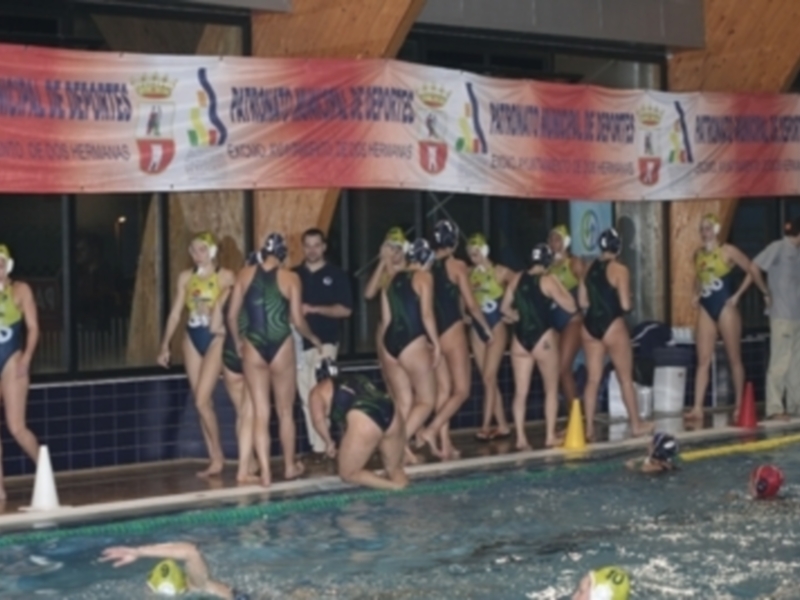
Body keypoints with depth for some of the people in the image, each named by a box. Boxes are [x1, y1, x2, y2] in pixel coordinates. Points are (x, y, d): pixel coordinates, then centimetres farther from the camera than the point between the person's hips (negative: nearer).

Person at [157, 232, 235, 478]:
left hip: (215, 338, -5)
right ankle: (215, 458, 11)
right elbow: (175, 313, 11)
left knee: (202, 401, -12)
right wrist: (165, 345, 8)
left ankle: (218, 457, 2)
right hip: (192, 339, 5)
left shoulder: (225, 277, -3)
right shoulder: (185, 277, 9)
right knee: (203, 402, 5)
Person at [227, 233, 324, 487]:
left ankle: (265, 472, 4)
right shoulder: (290, 278, -3)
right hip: (281, 347, -1)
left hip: (252, 347, 1)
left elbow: (232, 315, 2)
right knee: (285, 411, 14)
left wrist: (238, 342, 19)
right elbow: (298, 321, -3)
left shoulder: (245, 274, 1)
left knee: (260, 412, 6)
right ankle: (290, 466, 26)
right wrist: (314, 339, 16)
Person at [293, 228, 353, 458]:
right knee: (306, 397, 4)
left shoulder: (336, 275, 3)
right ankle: (315, 444, 10)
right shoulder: (294, 275, 11)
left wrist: (314, 309, -12)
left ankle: (321, 446, -9)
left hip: (325, 342, -3)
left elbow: (345, 310, -3)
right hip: (299, 343, 3)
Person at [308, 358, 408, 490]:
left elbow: (319, 418, 5)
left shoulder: (319, 390, 21)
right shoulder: (359, 380, 38)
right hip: (392, 415, 6)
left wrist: (329, 442, 19)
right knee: (394, 469, 25)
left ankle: (395, 487, -8)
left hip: (363, 420, -6)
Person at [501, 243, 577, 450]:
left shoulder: (517, 279, 5)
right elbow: (570, 307, -7)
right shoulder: (547, 280, -8)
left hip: (520, 338, 4)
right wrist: (560, 285, 3)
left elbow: (505, 308, 12)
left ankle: (521, 438, 1)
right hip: (543, 337, -4)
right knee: (551, 389, 10)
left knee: (520, 392, 6)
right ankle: (550, 436, 8)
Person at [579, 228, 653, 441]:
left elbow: (583, 302, 8)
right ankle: (636, 424, 17)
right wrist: (627, 298, 8)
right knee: (626, 378, 8)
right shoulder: (619, 269, -10)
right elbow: (625, 304, -13)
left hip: (590, 325, 5)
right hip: (612, 325, -5)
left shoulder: (589, 268, 6)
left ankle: (589, 427, 6)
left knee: (593, 379, 8)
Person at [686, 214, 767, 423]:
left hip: (725, 308, -5)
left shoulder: (727, 251, -6)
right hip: (706, 310, 5)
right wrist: (697, 294, 9)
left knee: (734, 358, 4)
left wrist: (738, 295, -9)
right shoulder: (698, 253, 10)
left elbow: (752, 270, -6)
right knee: (703, 360, -2)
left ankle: (739, 405, 12)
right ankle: (697, 408, -7)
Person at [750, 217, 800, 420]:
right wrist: (766, 293, -6)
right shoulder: (779, 247, -7)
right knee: (780, 361, -6)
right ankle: (774, 408, -2)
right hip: (782, 314, -7)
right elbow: (754, 268, -12)